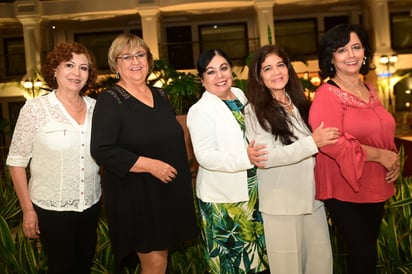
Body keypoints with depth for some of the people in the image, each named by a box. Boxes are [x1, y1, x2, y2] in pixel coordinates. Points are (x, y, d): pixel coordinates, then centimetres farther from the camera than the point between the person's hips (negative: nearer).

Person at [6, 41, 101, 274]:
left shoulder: (96, 108, -2)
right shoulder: (35, 109, -14)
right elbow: (16, 162, -8)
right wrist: (27, 209, -8)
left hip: (91, 204, 4)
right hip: (52, 208, -4)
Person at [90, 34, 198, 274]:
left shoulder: (160, 96, 11)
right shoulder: (110, 100, -10)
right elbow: (102, 150, -19)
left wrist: (182, 175, 14)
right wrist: (151, 165, -22)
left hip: (168, 193, 7)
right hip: (135, 196, -6)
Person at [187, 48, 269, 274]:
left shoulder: (240, 95, 5)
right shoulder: (201, 110, -17)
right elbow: (205, 156, -24)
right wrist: (245, 158, -34)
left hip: (250, 191, 7)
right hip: (223, 197, -7)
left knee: (253, 252, 20)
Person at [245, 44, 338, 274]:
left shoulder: (299, 103, 11)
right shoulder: (255, 111, -7)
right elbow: (266, 157, -18)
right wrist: (312, 143, -20)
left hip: (312, 196, 5)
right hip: (281, 203, -5)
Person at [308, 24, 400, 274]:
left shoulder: (369, 90, 10)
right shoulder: (327, 95, -15)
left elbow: (383, 133, 21)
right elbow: (331, 144, -26)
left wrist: (394, 159, 1)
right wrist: (380, 155, -18)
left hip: (374, 188, 8)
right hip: (345, 191, -7)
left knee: (367, 251, 18)